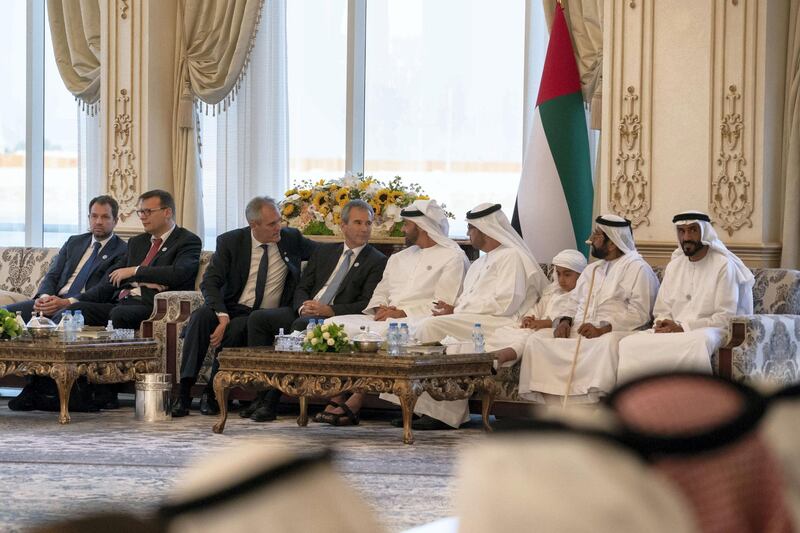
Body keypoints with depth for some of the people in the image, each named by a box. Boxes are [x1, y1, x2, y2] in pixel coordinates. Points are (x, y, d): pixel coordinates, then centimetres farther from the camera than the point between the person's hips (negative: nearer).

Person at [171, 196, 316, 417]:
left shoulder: (291, 239, 4)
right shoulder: (230, 241, -1)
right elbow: (209, 283, -9)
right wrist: (222, 315, -25)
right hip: (231, 307, 1)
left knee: (236, 328, -34)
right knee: (200, 316, -31)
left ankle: (212, 393, -23)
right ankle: (184, 392, -34)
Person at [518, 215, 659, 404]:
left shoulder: (636, 268, 1)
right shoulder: (592, 269, 27)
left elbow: (639, 314, -10)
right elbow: (573, 301, 26)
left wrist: (602, 329, -20)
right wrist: (565, 321, 2)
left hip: (613, 333, -7)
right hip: (578, 334, 7)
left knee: (606, 345, -41)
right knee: (536, 342, -15)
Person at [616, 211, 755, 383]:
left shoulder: (724, 265, -2)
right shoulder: (674, 266, 18)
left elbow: (725, 318, -8)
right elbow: (661, 311, 20)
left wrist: (683, 328, -14)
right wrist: (663, 324, -5)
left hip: (709, 331, -5)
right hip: (674, 331, 5)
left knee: (697, 343, -42)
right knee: (629, 344, -22)